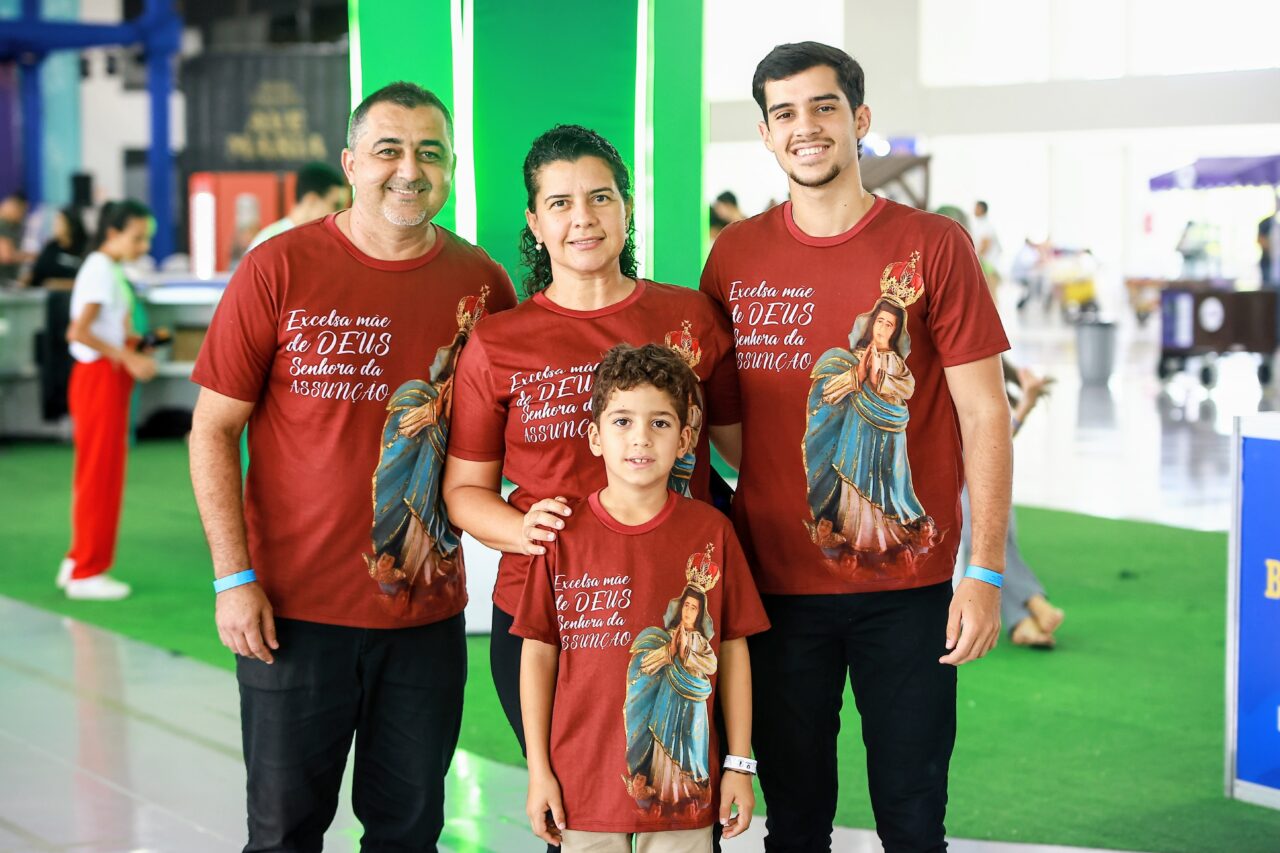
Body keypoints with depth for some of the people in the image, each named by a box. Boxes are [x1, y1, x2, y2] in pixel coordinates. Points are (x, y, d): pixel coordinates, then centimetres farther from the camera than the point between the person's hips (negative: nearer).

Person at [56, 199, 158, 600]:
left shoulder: (110, 270, 13)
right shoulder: (101, 270, -15)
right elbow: (79, 332, -24)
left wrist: (133, 343, 3)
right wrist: (128, 358, -22)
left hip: (110, 377, 10)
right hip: (100, 376, -10)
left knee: (98, 474, 15)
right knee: (100, 474, -3)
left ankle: (78, 563, 24)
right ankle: (87, 571, 5)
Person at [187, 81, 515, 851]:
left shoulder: (481, 283, 1)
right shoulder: (278, 270, -6)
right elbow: (214, 429, -4)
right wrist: (234, 577, -9)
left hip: (427, 611, 2)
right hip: (293, 607, -2)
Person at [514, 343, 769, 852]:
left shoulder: (710, 531, -1)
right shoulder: (565, 534, -3)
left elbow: (732, 649, 3)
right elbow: (539, 652, 1)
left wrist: (739, 766, 3)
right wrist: (538, 770, -1)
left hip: (684, 784, 0)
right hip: (583, 785, 0)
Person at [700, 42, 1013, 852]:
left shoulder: (933, 246, -4)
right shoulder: (736, 255, 4)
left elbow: (984, 413, -5)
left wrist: (986, 572, -11)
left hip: (907, 586, -2)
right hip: (775, 586, 2)